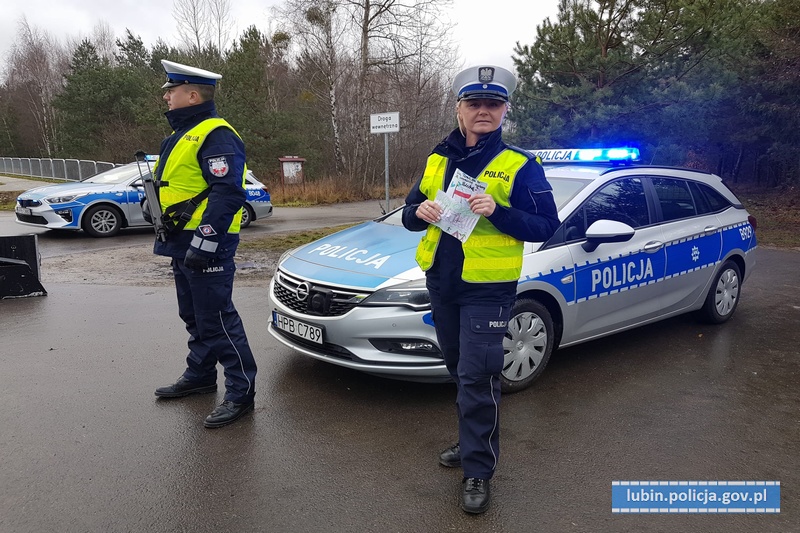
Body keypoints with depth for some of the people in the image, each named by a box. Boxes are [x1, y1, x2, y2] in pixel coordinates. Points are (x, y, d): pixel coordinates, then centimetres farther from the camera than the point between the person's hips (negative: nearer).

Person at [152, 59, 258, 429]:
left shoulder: (215, 135, -16)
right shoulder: (182, 134, 18)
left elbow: (227, 193, -25)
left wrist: (206, 241, -28)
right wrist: (171, 238, 25)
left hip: (206, 247, -11)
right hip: (183, 244, 11)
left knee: (217, 321, -6)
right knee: (194, 316, 20)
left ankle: (241, 392, 4)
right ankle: (199, 375, 35)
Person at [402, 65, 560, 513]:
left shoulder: (520, 166, -6)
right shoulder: (440, 158, 10)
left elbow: (547, 226, -9)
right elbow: (411, 212, 13)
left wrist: (498, 212, -24)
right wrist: (418, 212, -11)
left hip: (487, 290, -6)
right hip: (441, 283, 6)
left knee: (476, 379, -6)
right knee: (460, 371, 18)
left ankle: (478, 471, 10)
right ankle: (474, 443, 38)